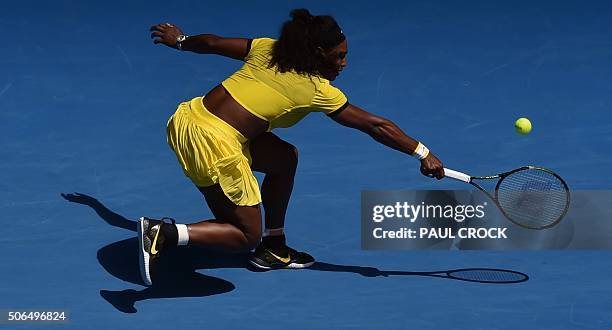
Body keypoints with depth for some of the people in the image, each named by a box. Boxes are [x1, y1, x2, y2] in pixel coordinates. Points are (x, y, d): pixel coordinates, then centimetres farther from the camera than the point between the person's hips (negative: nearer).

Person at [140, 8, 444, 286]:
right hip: (215, 143, -8)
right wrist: (423, 153, 5)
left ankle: (273, 249, 29)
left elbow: (212, 43, 17)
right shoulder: (317, 90, -5)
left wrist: (180, 41, 37)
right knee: (246, 237, 6)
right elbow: (376, 126, -1)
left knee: (285, 158, 21)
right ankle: (163, 233, -13)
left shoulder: (267, 49, 9)